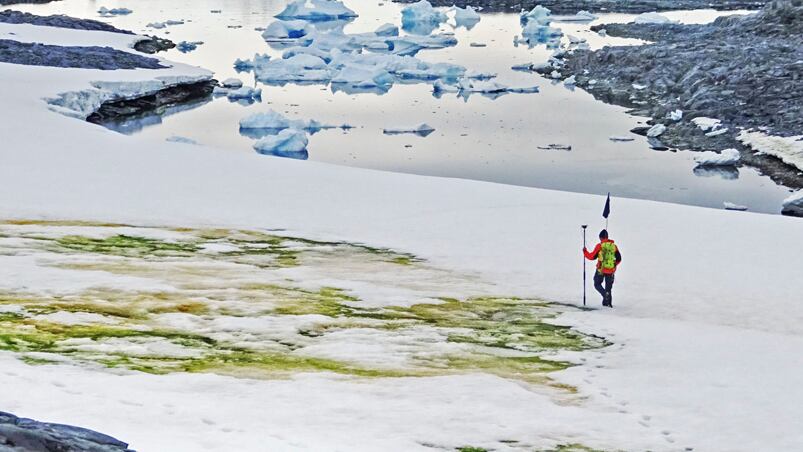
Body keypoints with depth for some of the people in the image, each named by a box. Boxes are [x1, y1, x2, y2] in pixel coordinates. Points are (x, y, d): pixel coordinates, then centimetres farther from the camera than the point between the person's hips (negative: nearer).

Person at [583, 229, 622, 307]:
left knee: (597, 284, 11)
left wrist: (585, 251, 14)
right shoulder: (614, 246, 4)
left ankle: (605, 295, -14)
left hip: (601, 269, -4)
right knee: (608, 287, 15)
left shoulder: (599, 246, -7)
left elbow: (592, 257, -3)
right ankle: (608, 302, 12)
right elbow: (619, 259, 11)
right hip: (611, 270, 4)